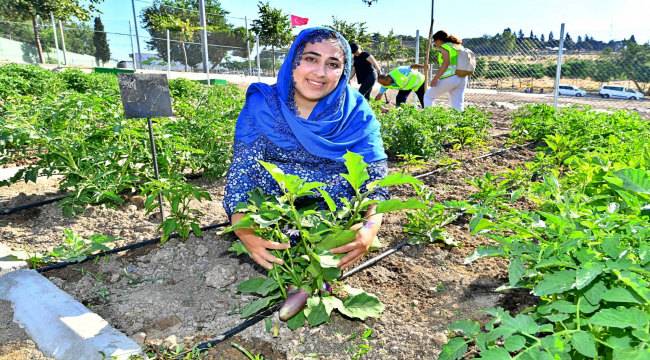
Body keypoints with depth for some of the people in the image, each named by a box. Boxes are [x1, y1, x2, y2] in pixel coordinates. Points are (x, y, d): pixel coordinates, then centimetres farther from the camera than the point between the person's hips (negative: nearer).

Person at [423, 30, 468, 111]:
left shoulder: (444, 47, -3)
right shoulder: (458, 46, 20)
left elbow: (446, 63, -16)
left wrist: (435, 78, -18)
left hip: (449, 78, -7)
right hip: (462, 78, 7)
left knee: (428, 96, 9)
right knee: (458, 105, 9)